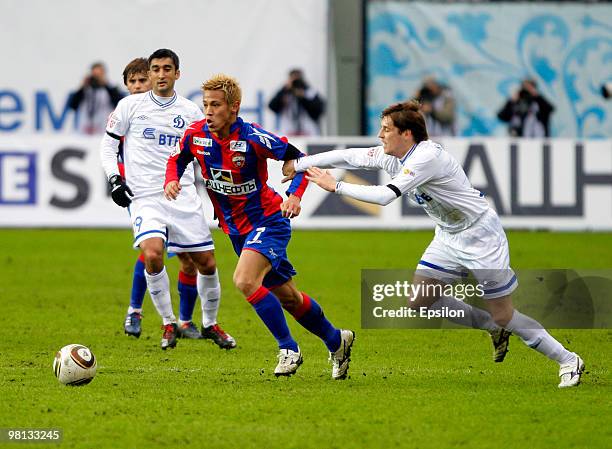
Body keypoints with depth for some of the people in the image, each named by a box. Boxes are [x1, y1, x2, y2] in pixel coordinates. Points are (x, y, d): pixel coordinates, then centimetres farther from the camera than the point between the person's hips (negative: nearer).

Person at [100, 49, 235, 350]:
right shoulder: (131, 105, 3)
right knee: (152, 255, -25)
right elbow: (108, 144, 9)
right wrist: (114, 178, -5)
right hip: (145, 197, -3)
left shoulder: (191, 111, 8)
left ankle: (210, 324, 26)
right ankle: (169, 324, -8)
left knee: (207, 263, 2)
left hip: (183, 194, 3)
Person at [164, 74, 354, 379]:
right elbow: (178, 159, 12)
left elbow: (298, 158, -14)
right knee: (285, 295, 15)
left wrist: (295, 195, -30)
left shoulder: (252, 138, -23)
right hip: (236, 229, 7)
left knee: (244, 281, -28)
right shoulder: (196, 134, -8)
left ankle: (288, 350, -13)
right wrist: (171, 181, -10)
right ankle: (336, 340, 36)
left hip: (267, 221, -7)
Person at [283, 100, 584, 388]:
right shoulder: (392, 156, -2)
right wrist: (299, 164, 2)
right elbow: (349, 156, 5)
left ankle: (567, 361, 8)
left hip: (480, 237, -9)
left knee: (503, 315, -8)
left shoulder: (426, 157, -29)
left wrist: (335, 186, -29)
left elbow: (385, 196, -35)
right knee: (419, 300, 2)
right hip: (448, 237, 9)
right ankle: (494, 329, 17)